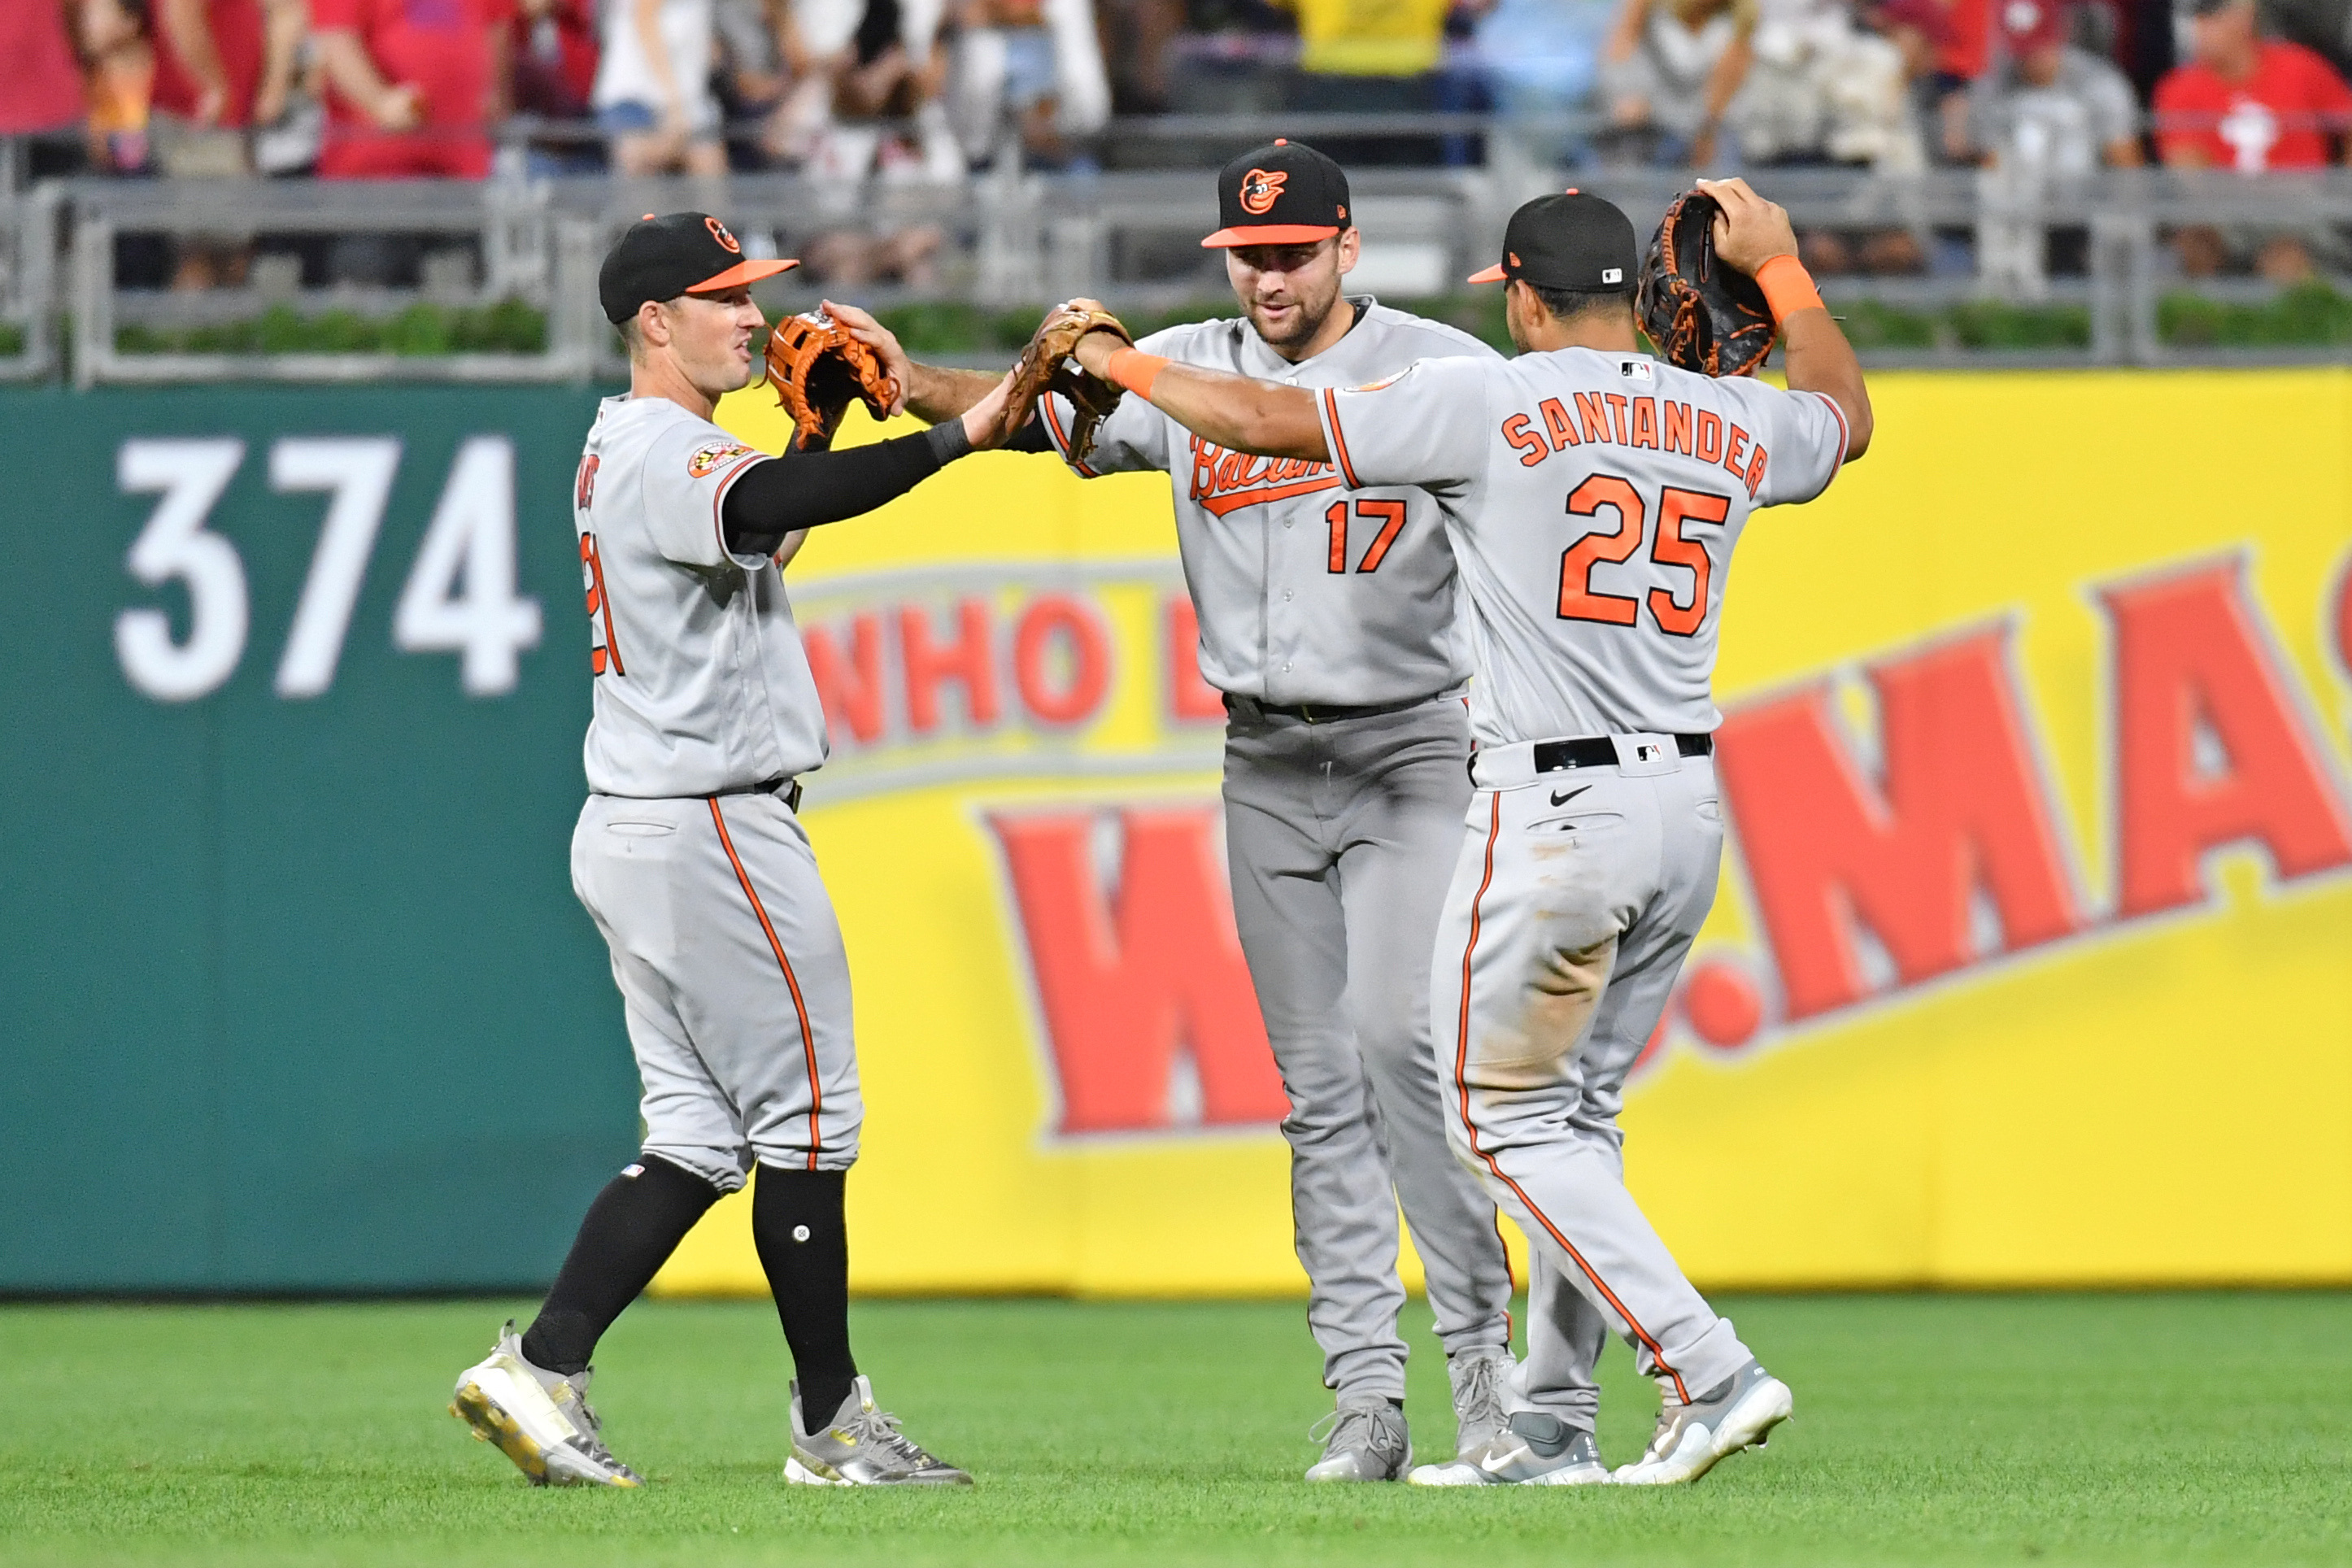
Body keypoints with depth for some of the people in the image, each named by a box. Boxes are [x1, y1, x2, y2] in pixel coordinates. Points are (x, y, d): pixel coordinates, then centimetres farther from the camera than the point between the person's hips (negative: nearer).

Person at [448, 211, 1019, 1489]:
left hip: (634, 833, 10)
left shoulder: (628, 451, 17)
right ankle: (832, 1422, 4)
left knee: (700, 1136, 9)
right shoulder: (666, 453, -16)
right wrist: (953, 436, -42)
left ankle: (539, 1369, 0)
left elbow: (768, 528, 25)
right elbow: (772, 508, -36)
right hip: (713, 828, -10)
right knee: (806, 1117, -2)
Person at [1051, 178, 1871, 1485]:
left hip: (1554, 813, -7)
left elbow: (1260, 419, -5)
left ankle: (1710, 1373, -10)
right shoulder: (1732, 424, 9)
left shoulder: (1490, 404, -7)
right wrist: (1777, 263, 44)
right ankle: (1553, 1428, 17)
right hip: (1689, 806, 7)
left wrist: (1120, 364, 11)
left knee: (1506, 1115, 3)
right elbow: (1848, 417, 33)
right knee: (1579, 1111, 17)